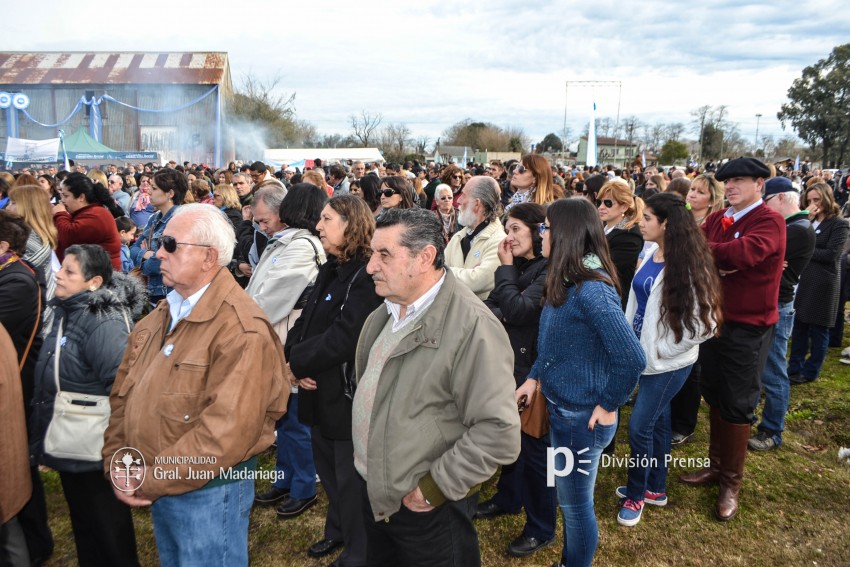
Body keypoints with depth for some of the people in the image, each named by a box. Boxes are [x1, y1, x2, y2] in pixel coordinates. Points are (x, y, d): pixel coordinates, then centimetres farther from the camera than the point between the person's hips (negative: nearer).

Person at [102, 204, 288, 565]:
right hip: (157, 486, 8)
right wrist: (116, 461, -1)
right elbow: (124, 391, 9)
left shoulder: (241, 330, -25)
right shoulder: (162, 315, 4)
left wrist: (146, 481, -20)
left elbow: (225, 433, -29)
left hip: (209, 491, -8)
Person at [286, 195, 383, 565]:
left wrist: (296, 362, -17)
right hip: (320, 391, 9)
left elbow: (342, 338, -27)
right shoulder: (329, 270, 10)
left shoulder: (368, 276, -20)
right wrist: (294, 360, -10)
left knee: (351, 476, 7)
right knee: (327, 468, 23)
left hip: (349, 394, -9)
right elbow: (305, 322, 7)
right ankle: (337, 529, 45)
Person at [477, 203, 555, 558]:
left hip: (534, 368, -8)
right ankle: (508, 498, 44)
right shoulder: (517, 266, 6)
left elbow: (518, 310, -26)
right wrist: (494, 313, -18)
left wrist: (505, 268, -16)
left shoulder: (549, 270, -19)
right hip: (508, 362, 8)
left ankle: (541, 528, 21)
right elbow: (492, 304, 5)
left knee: (535, 445, 4)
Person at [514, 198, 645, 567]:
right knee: (568, 499, 25)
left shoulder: (592, 289, -25)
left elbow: (631, 358, -29)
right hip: (560, 408, 9)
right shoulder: (565, 282, 4)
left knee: (576, 505, 10)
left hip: (582, 417, -9)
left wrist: (608, 405, -19)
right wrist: (535, 377, 6)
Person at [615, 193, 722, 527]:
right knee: (657, 421, 19)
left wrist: (661, 348, -14)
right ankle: (655, 488, 36)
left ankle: (637, 494, 21)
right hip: (646, 353, 7)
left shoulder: (686, 264, -21)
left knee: (639, 426, -1)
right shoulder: (650, 252, 1)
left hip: (669, 361, -7)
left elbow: (702, 321, -20)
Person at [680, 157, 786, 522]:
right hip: (713, 319, 7)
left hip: (747, 327, -7)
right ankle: (716, 464, 33)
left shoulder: (770, 222, -15)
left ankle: (732, 482, 19)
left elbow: (744, 252, -33)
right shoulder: (717, 219, 7)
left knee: (737, 405, 4)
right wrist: (715, 264, -24)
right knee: (714, 396, 16)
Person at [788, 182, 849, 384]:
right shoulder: (809, 221, 14)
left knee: (818, 329, 5)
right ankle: (794, 367, 19)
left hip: (822, 284, -6)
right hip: (803, 280, 6)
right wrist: (805, 220, -10)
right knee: (799, 326, 10)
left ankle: (810, 372, 16)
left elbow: (831, 254, -16)